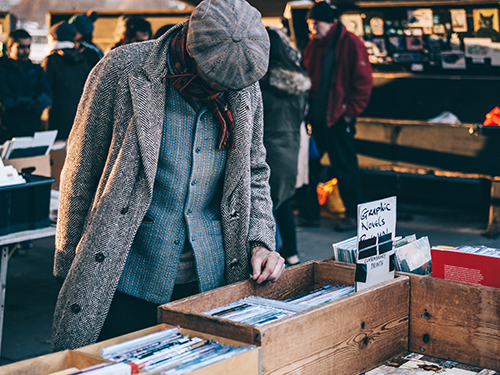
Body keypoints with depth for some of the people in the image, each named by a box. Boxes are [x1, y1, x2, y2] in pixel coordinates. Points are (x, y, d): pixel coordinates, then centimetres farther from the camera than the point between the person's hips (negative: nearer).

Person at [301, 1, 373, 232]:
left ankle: (354, 214, 11)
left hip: (338, 118, -7)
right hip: (314, 117, 7)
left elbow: (363, 81, -9)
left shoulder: (351, 44, -7)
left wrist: (351, 111, -12)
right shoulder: (313, 46, 13)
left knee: (345, 167, 0)